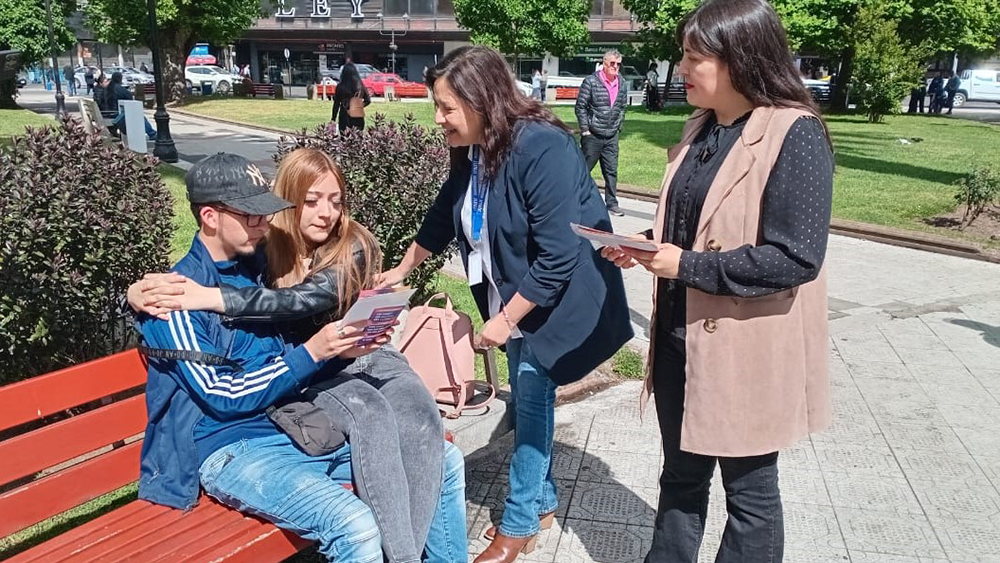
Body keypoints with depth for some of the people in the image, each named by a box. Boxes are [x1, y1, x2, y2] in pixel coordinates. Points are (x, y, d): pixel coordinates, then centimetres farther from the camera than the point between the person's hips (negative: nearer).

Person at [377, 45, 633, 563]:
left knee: (531, 401, -1)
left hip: (559, 297, -7)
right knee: (526, 401, 15)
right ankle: (541, 502, 34)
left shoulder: (543, 149, -28)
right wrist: (403, 269, 25)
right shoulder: (471, 151, -3)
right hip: (515, 297, 7)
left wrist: (506, 319, -20)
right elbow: (444, 215, 15)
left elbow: (557, 258, -27)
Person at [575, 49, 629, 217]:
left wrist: (618, 126, 10)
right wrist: (585, 129, -10)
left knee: (611, 171, 7)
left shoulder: (622, 84, 6)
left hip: (612, 137, 5)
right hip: (592, 135, -5)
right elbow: (580, 106, -8)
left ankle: (611, 203, 15)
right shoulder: (591, 81, -8)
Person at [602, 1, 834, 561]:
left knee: (749, 490, 14)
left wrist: (687, 266, -21)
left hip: (748, 349, -7)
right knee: (681, 475, 22)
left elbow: (796, 257, -23)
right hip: (682, 338, 8)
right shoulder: (702, 128, 8)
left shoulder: (796, 135, -17)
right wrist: (646, 246, -2)